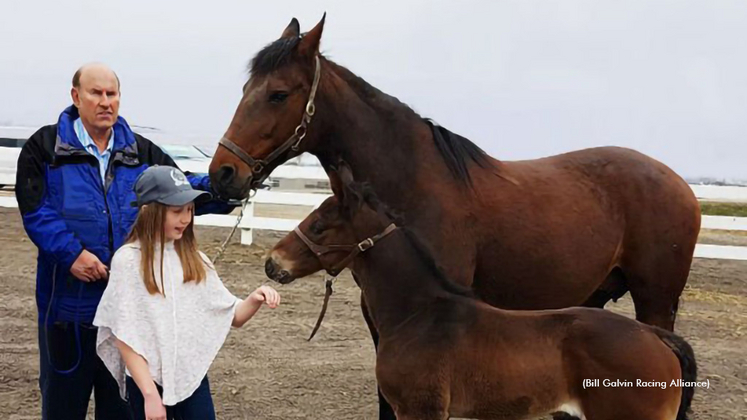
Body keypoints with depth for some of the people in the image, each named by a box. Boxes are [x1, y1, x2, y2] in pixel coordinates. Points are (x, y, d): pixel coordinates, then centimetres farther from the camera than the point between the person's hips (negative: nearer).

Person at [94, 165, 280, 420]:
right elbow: (124, 338, -11)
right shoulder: (128, 260, -10)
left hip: (194, 377, 4)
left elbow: (233, 316, 8)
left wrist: (254, 299, -14)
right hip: (147, 380, -4)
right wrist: (150, 395, -15)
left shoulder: (194, 260, 4)